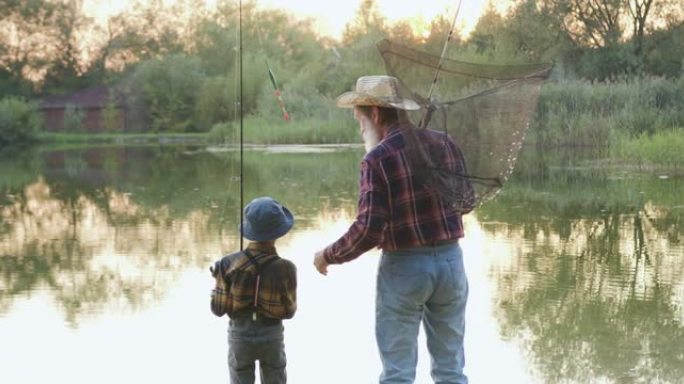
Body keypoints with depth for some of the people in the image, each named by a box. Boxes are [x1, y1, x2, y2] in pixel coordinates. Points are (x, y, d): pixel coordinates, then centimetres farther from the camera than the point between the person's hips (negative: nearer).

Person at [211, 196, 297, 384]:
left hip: (240, 335, 0)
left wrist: (218, 282, 8)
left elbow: (219, 308, -9)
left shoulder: (230, 264, -16)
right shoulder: (285, 268, -17)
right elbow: (289, 311, -5)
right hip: (272, 335, 0)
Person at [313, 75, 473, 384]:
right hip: (450, 261, 5)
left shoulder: (378, 158, -14)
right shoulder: (444, 144, 3)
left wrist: (328, 256, -3)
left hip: (404, 268, -5)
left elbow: (368, 231, -18)